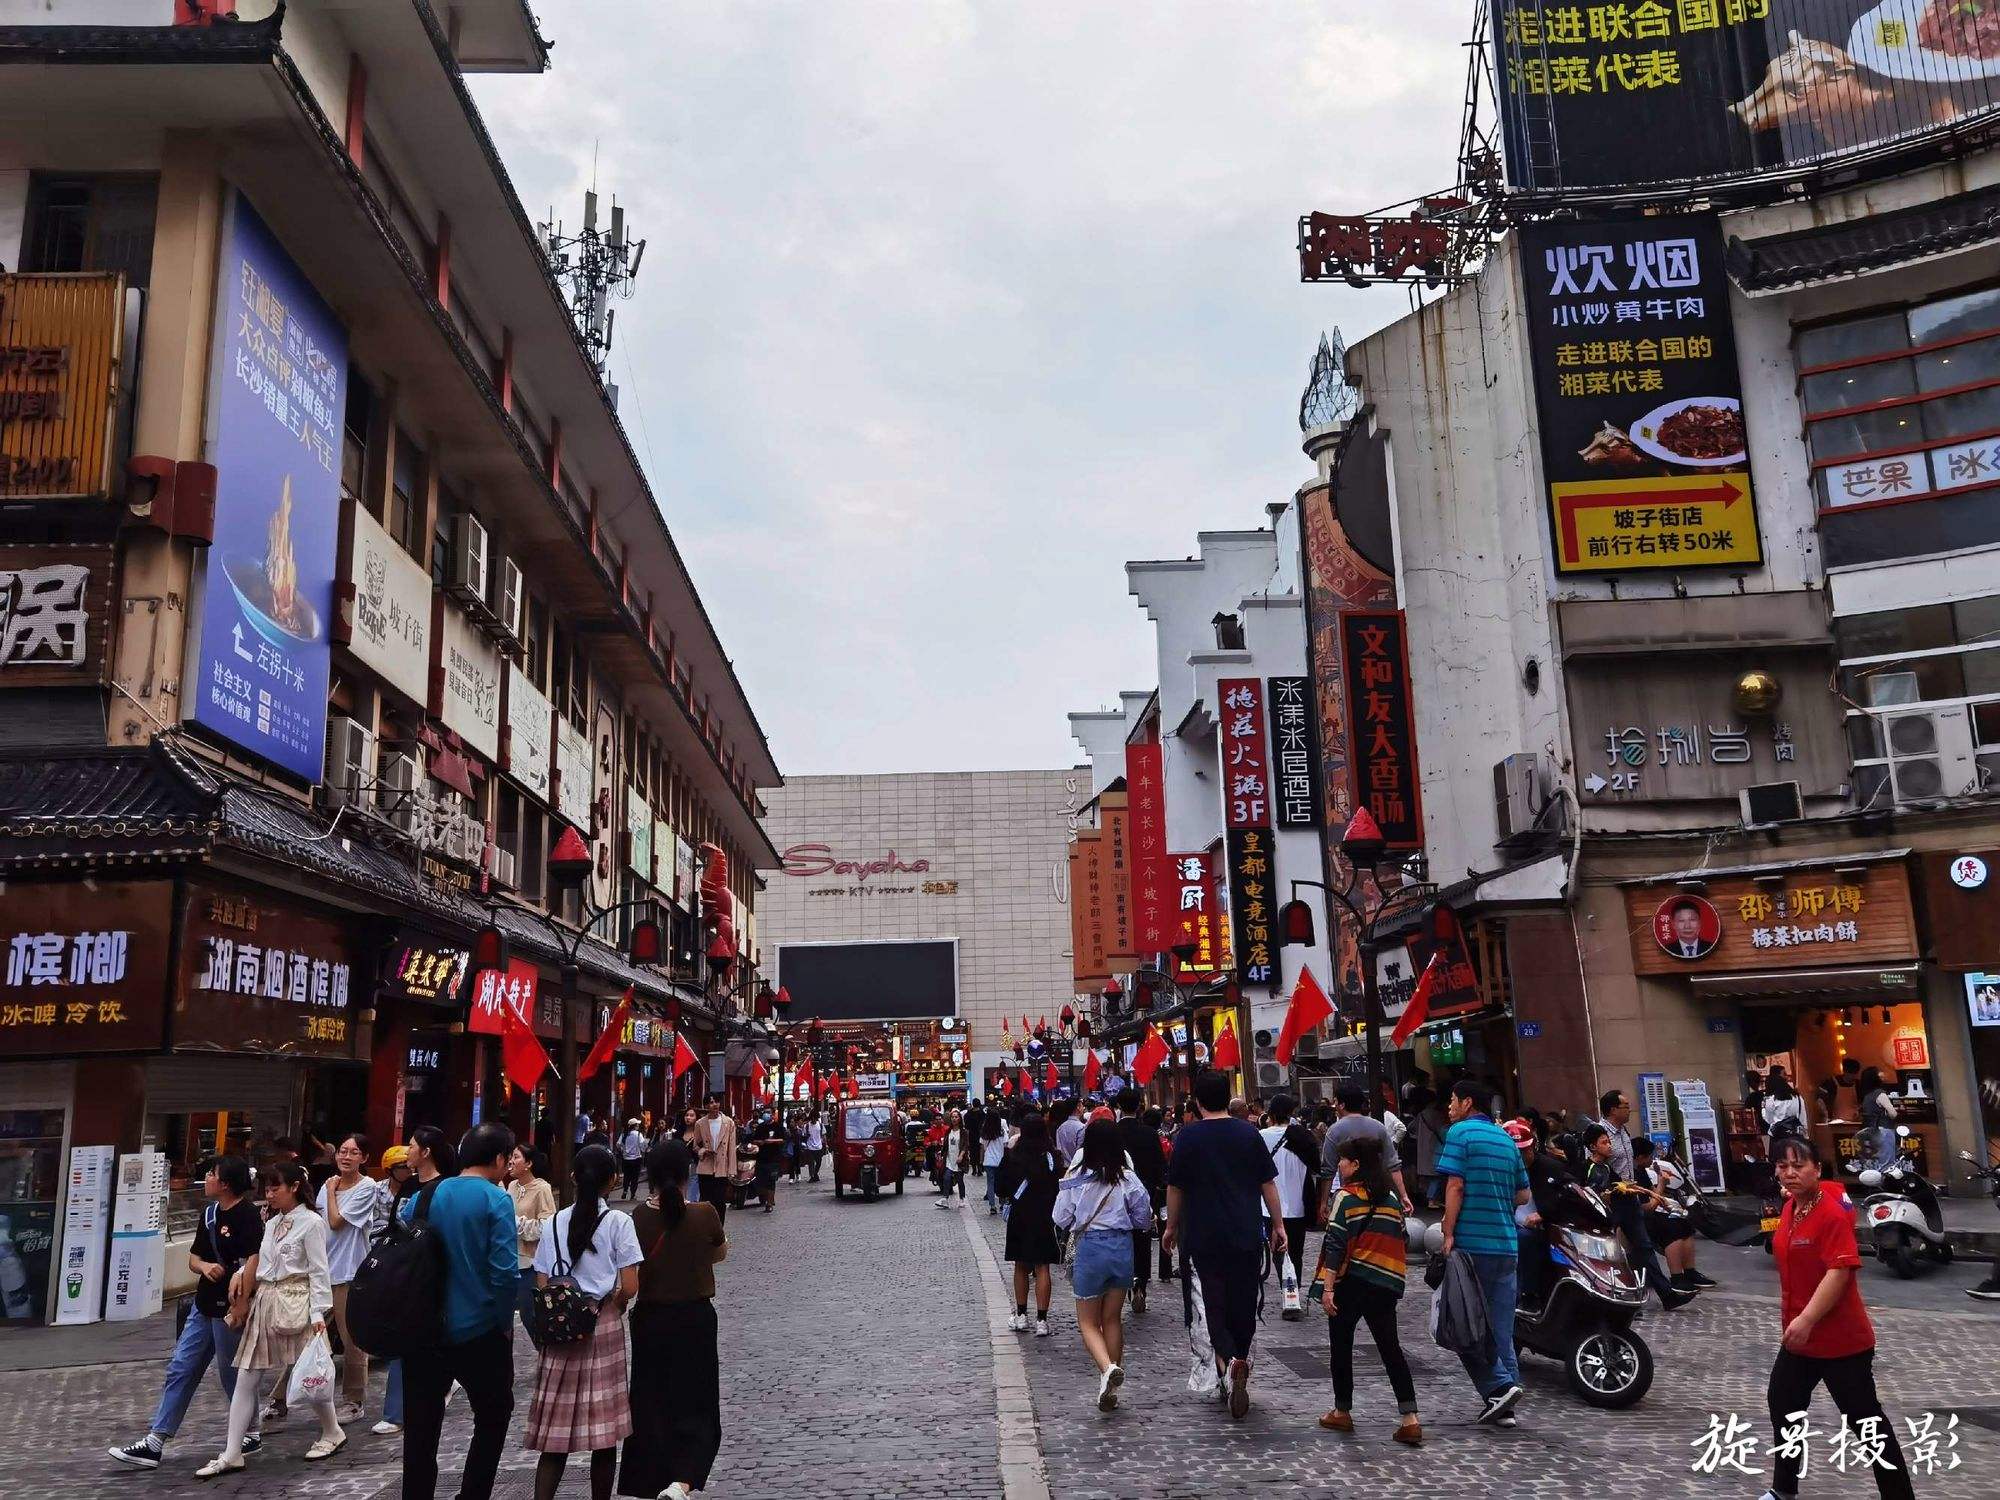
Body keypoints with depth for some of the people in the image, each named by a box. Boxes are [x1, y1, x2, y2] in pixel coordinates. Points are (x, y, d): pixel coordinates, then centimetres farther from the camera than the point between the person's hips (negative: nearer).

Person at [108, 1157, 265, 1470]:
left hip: (229, 1310, -8)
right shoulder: (210, 1212, 10)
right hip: (204, 1306, 8)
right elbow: (193, 1257, 15)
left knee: (231, 1374, 5)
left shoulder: (247, 1215, -17)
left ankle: (251, 1434, 23)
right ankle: (154, 1443, 12)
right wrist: (204, 1266, -8)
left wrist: (240, 1308, -24)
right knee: (180, 1370, 7)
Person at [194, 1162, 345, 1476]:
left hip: (294, 1302, -7)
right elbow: (258, 1260, 20)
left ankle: (333, 1433, 23)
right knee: (244, 1380, 3)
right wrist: (241, 1272, -1)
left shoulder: (311, 1223, -9)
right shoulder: (271, 1223, 13)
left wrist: (318, 1313, -16)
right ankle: (231, 1455, 8)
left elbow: (318, 1271, -11)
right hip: (264, 1301, 7)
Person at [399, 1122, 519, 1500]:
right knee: (493, 1417, 15)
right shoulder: (495, 1200, -12)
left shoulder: (421, 1197, 3)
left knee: (421, 1427, 13)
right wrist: (505, 1323, -4)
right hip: (479, 1332, -4)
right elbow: (505, 1272, -19)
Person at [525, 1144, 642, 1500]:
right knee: (604, 1432, 8)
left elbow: (542, 1286, 2)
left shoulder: (556, 1222, 3)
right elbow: (629, 1287, -11)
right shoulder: (618, 1221, -8)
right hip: (605, 1328, -3)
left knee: (556, 1429, 7)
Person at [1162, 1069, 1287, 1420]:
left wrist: (1172, 1227, 15)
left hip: (1204, 1236, -2)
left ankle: (1229, 1363, -21)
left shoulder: (1188, 1137, -4)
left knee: (1215, 1305, 1)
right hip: (1247, 1236, 2)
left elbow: (1175, 1187, 2)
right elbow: (1268, 1183, 4)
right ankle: (1239, 1367, 18)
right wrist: (1278, 1226, 12)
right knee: (1244, 1306, 12)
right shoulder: (1249, 1133, 2)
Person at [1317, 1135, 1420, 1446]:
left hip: (1353, 1281, -5)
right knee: (1390, 1348, 8)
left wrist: (1328, 1288, -14)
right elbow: (1399, 1239, 15)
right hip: (1388, 1283, 5)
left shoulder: (1347, 1196, -7)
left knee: (1341, 1345, 10)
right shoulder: (1392, 1197, 11)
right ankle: (1410, 1420, -1)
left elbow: (1335, 1245, -12)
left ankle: (1342, 1413, 18)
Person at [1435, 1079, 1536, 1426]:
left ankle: (1500, 1385, -10)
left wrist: (1448, 1234, -12)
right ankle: (1504, 1408, 10)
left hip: (1471, 1243, -6)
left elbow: (1455, 1186, -13)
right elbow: (1523, 1195, 18)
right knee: (1501, 1328, 9)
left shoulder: (1460, 1133, -6)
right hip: (1507, 1245, 6)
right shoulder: (1507, 1139, 14)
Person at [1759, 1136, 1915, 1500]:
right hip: (1800, 1335, 9)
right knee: (1783, 1404, 19)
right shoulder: (1790, 1208, 4)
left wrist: (1807, 1319, -31)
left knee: (1865, 1417, 1)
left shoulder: (1832, 1212, -22)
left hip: (1841, 1340, -9)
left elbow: (1840, 1271, -29)